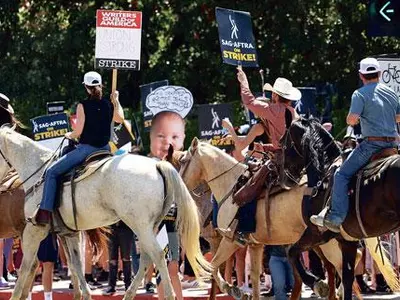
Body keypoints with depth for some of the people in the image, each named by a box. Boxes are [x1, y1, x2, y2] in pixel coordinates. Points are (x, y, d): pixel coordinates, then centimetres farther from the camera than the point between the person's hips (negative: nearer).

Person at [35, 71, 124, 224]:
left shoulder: (83, 106, -12)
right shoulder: (109, 105, 4)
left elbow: (78, 132, -13)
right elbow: (120, 119, 24)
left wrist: (69, 135, 8)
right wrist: (116, 101, 33)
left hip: (86, 148, -5)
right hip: (105, 148, 6)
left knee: (51, 172, -1)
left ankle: (45, 212, -11)